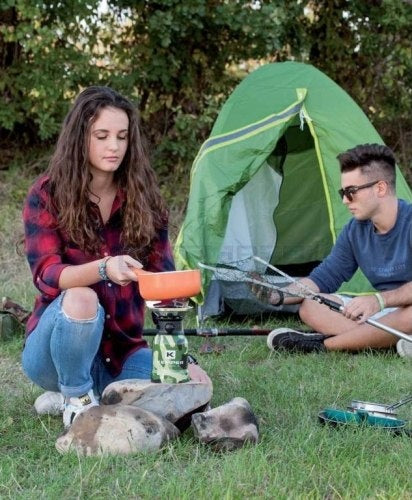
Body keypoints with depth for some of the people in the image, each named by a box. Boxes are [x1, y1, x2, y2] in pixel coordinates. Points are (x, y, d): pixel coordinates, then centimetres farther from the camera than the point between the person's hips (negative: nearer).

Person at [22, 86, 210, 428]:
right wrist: (103, 268, -42)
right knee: (80, 300, -37)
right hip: (58, 351, -4)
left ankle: (102, 393, 6)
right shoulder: (47, 195, -9)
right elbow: (46, 274, -21)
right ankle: (76, 401, -10)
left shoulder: (143, 198, 1)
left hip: (121, 351, 4)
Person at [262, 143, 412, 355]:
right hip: (382, 312, 7)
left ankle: (323, 344, -29)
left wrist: (380, 300, -38)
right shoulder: (354, 232, 6)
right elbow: (323, 278, 9)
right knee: (309, 306, -7)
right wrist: (277, 296, -6)